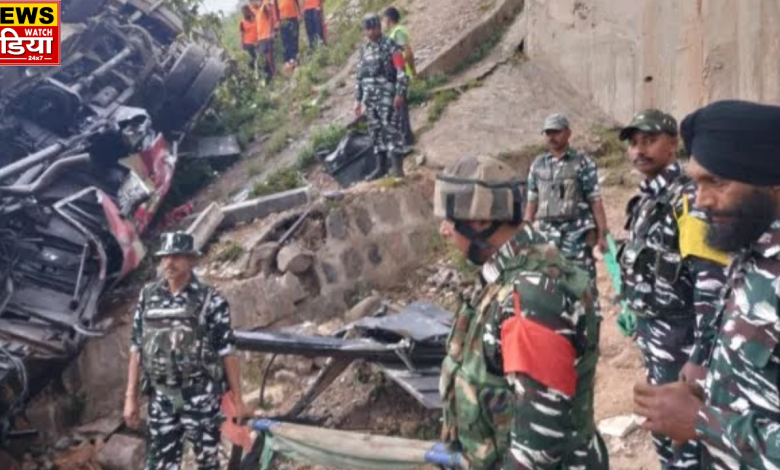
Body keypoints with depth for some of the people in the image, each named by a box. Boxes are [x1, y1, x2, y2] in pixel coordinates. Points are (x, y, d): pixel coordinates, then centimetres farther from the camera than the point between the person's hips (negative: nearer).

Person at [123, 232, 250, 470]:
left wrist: (237, 399, -7)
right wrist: (130, 397, 5)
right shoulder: (148, 297, 4)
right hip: (161, 398, 3)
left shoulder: (210, 300, -8)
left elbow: (227, 352, -7)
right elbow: (137, 349, 8)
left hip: (201, 397, -3)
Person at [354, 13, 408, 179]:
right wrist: (357, 99, 15)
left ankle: (398, 167, -11)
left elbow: (401, 71, -10)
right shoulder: (363, 49, 15)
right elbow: (359, 75, 18)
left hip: (387, 95, -7)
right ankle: (381, 166, 17)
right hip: (369, 97, 7)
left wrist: (400, 94, -18)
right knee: (375, 130, 9)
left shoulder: (391, 46, -5)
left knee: (390, 129, -12)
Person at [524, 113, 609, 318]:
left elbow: (595, 201, -4)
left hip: (577, 232, -4)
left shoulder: (583, 163, -2)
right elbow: (532, 202, 13)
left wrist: (602, 234, -10)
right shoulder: (538, 165, 10)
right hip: (547, 233, 4)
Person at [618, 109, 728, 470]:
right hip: (652, 330, 9)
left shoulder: (689, 198, -19)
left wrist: (701, 355, -27)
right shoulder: (647, 197, 9)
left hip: (679, 335, -9)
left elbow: (712, 281, -25)